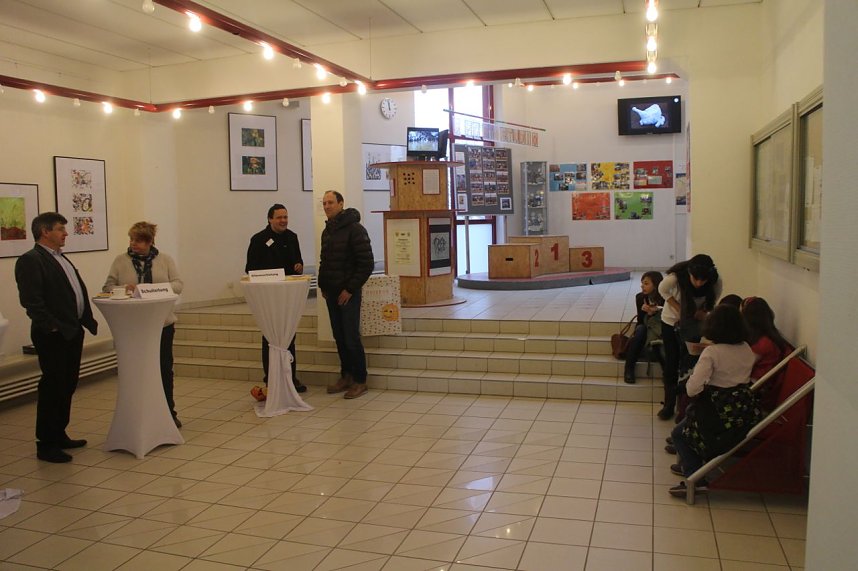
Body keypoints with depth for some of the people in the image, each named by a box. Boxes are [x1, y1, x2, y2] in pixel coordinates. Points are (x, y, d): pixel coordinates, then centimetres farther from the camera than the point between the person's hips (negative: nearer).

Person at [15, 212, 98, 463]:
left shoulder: (62, 259, 17)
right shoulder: (30, 261, -11)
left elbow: (78, 294, 19)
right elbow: (31, 301, -19)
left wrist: (89, 321, 11)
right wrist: (52, 327, -21)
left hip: (73, 332, 9)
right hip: (53, 336, -9)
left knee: (67, 386, 16)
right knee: (52, 387, -2)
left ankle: (59, 435, 28)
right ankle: (46, 444, 9)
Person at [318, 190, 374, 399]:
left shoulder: (354, 229, -11)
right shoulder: (327, 231, 13)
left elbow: (366, 264, -15)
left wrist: (350, 289, -16)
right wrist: (322, 285, 11)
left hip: (348, 293, -7)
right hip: (331, 293, 7)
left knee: (351, 337, -4)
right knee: (339, 337, 11)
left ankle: (360, 380, 7)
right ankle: (346, 376, 22)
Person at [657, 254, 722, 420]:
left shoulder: (715, 282, -26)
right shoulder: (675, 278, -34)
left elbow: (712, 302, -6)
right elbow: (663, 290, -12)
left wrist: (703, 312, -24)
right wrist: (678, 309, -19)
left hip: (695, 323, 1)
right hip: (671, 321, -1)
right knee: (671, 363, 2)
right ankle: (669, 404, 16)